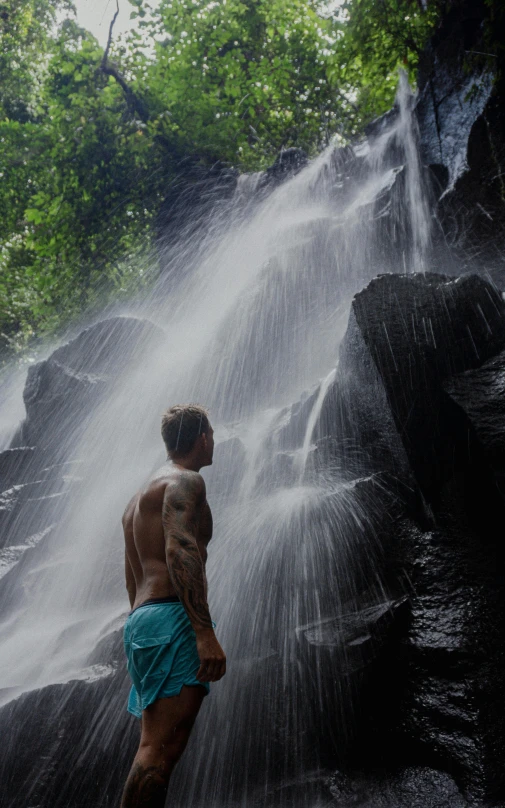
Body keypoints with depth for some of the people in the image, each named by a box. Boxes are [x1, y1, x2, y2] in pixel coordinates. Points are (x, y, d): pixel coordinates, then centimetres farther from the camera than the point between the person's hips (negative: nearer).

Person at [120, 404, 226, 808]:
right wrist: (206, 632, -24)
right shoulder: (185, 481, -3)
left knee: (156, 747, 11)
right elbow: (180, 551, -19)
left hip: (139, 620, 10)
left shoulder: (142, 494, 27)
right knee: (161, 749, -13)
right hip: (172, 616, -10)